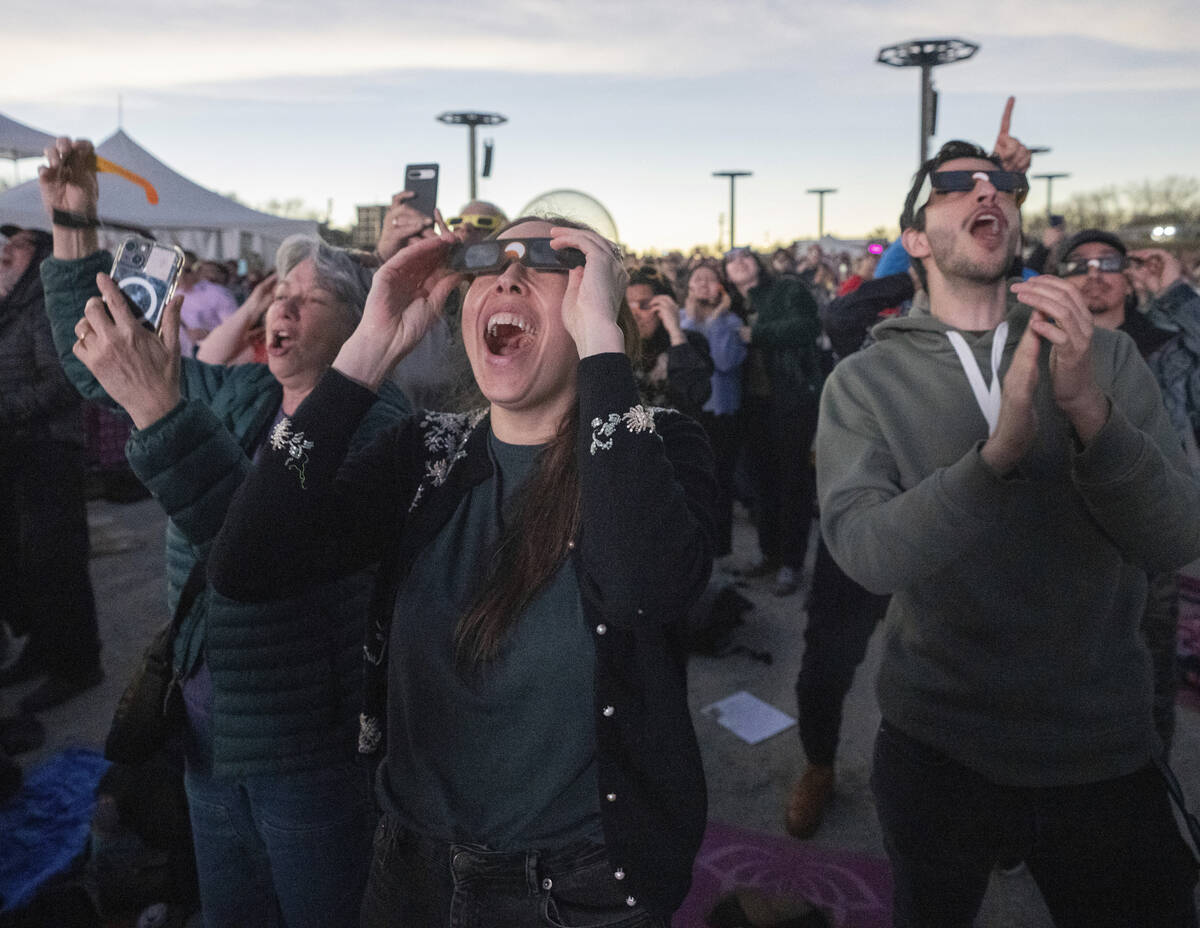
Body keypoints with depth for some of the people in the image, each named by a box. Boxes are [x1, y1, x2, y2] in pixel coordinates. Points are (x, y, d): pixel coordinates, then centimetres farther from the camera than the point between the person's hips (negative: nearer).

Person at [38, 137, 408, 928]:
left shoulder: (376, 420, -19)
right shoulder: (237, 395, 4)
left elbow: (274, 545, -33)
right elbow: (93, 363, 13)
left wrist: (161, 410, -41)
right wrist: (74, 230, 2)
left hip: (309, 750, -6)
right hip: (209, 729, 7)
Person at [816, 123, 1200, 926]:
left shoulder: (1105, 356, -2)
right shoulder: (865, 380, -8)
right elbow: (865, 551, -22)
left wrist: (1088, 410, -29)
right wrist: (1001, 449, -36)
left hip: (1105, 751, 2)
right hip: (936, 747, -1)